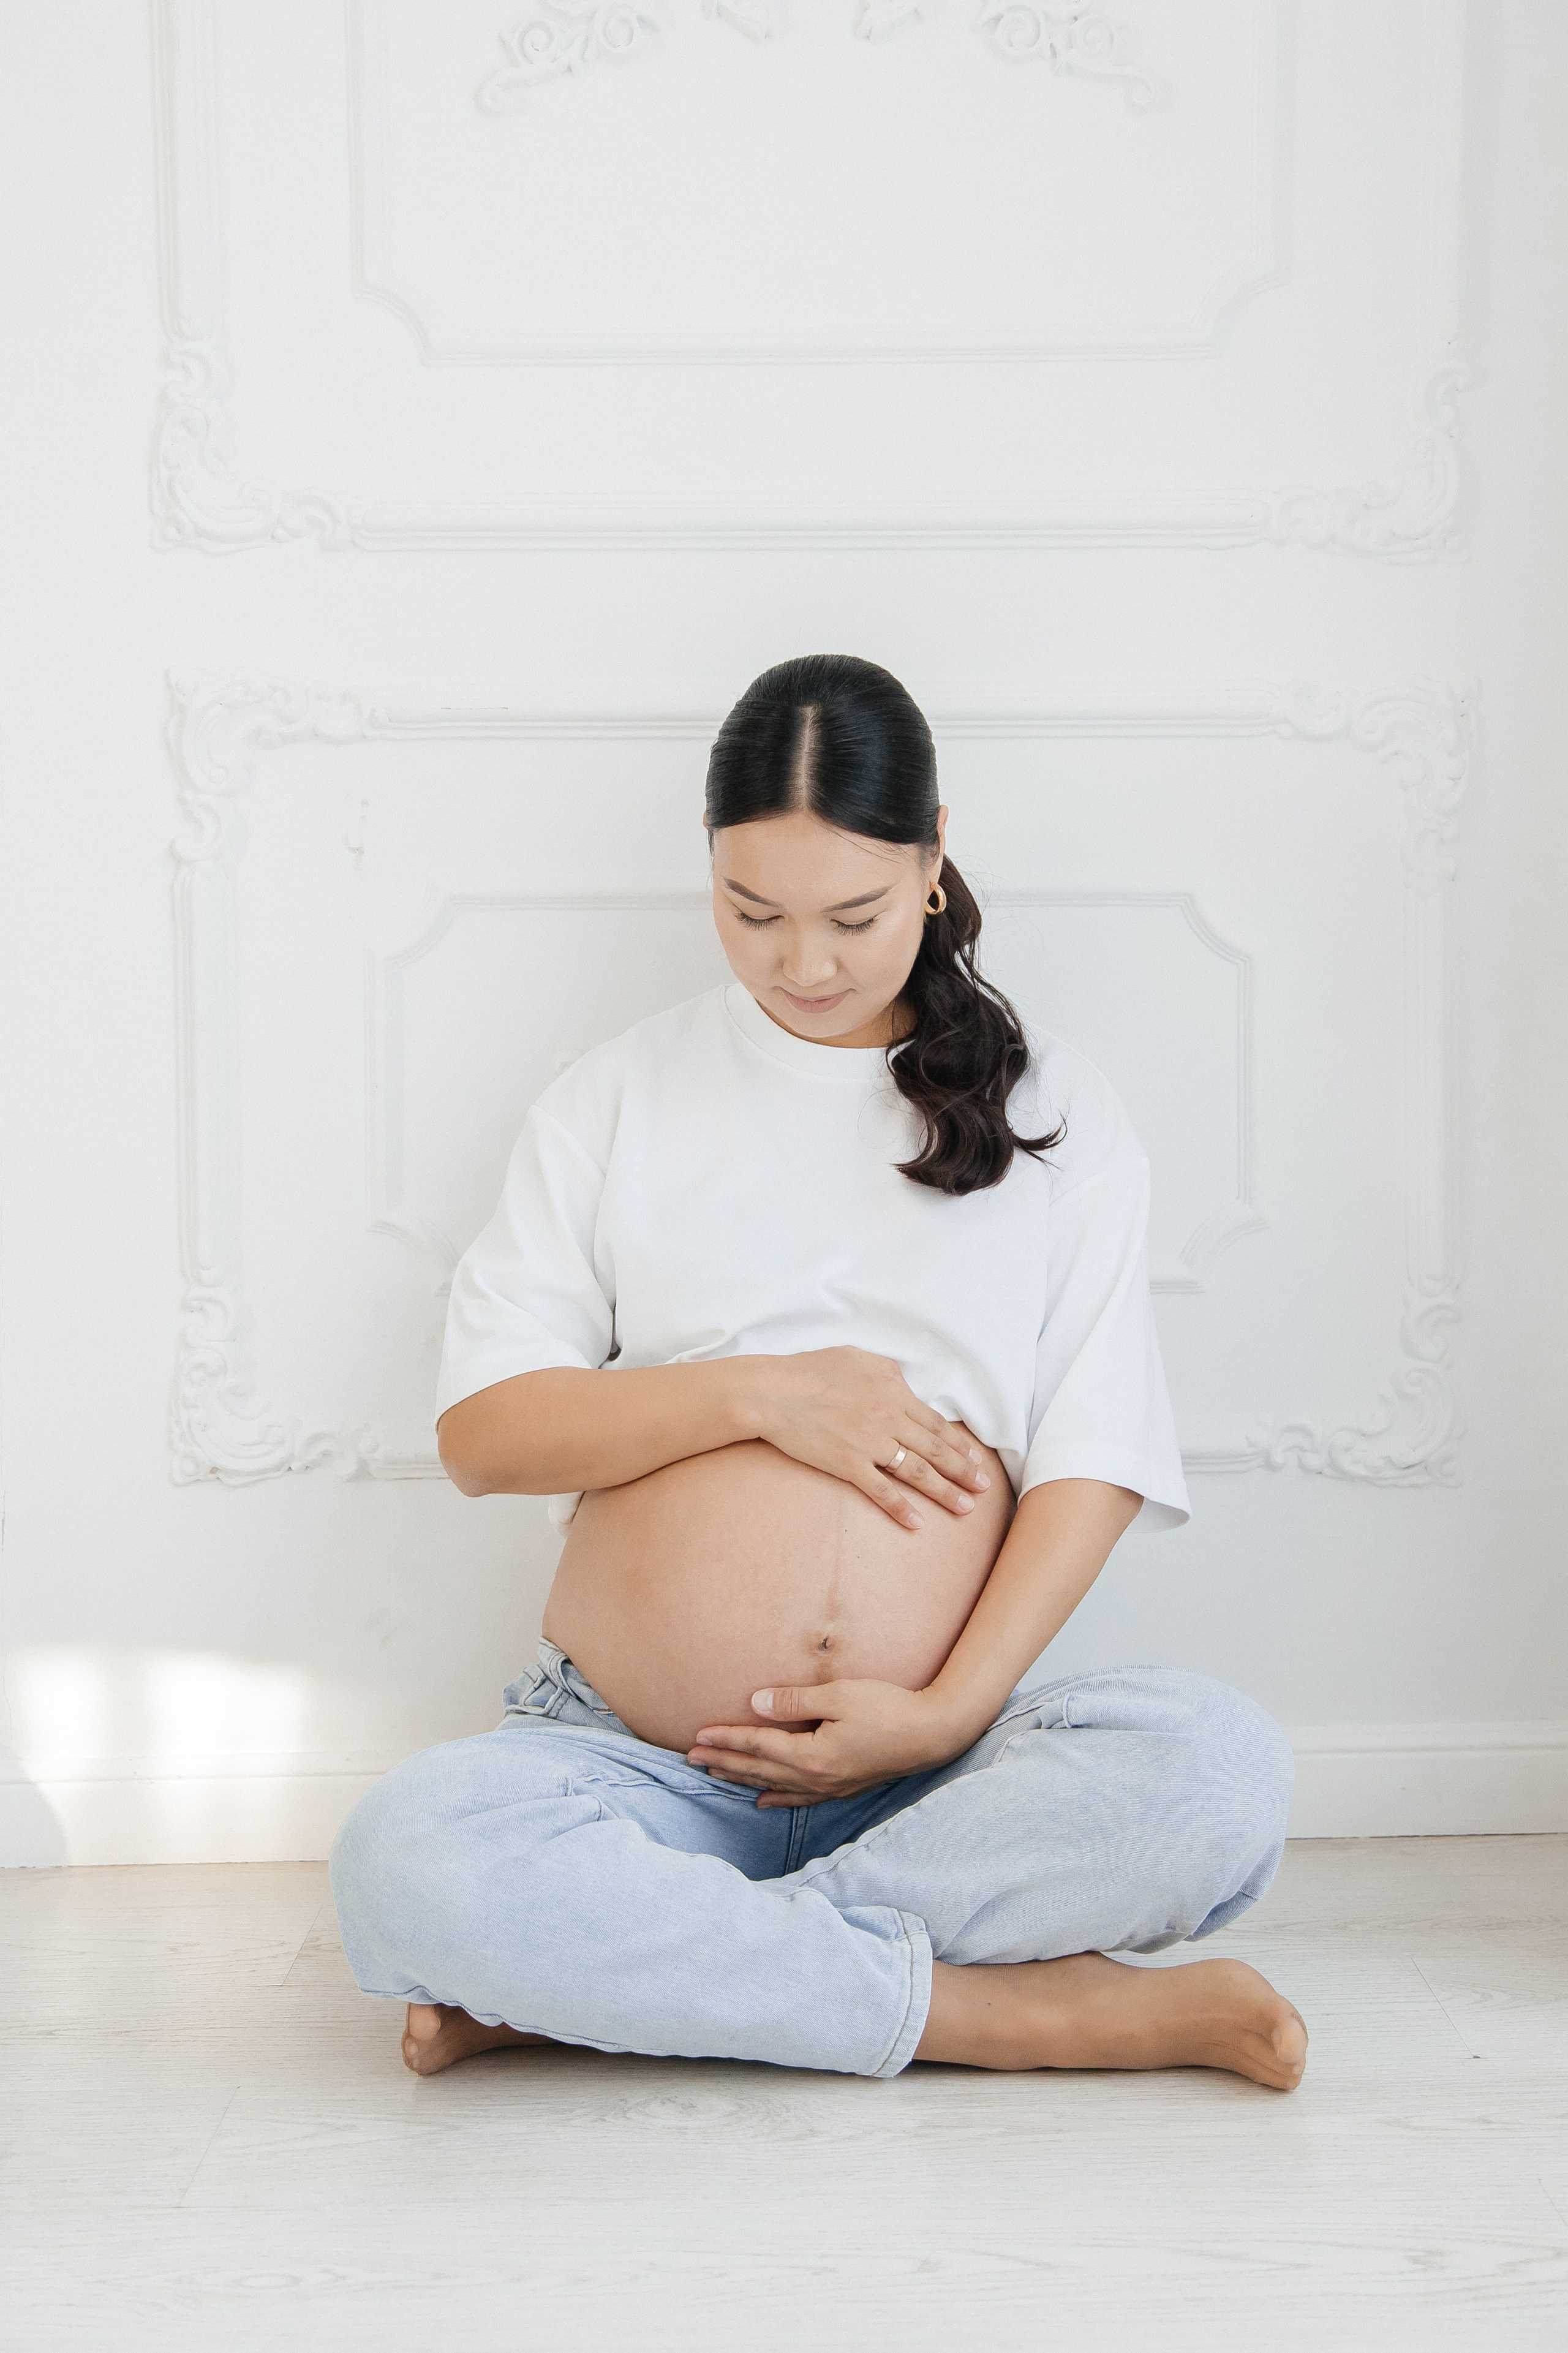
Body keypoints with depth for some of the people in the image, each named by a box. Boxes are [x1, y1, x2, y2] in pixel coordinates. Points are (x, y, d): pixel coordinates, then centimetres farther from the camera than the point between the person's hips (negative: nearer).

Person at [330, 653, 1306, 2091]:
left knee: (1223, 1770, -31)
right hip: (635, 1759, 0)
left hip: (938, 1771, 1)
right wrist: (758, 1392, -9)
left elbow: (1094, 1463, 3)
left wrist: (949, 1713, -11)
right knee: (408, 1861, -32)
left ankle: (587, 1981, -22)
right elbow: (480, 1432, 4)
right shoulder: (620, 1098, 10)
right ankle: (1039, 2011, -25)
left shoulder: (1056, 1114, 10)